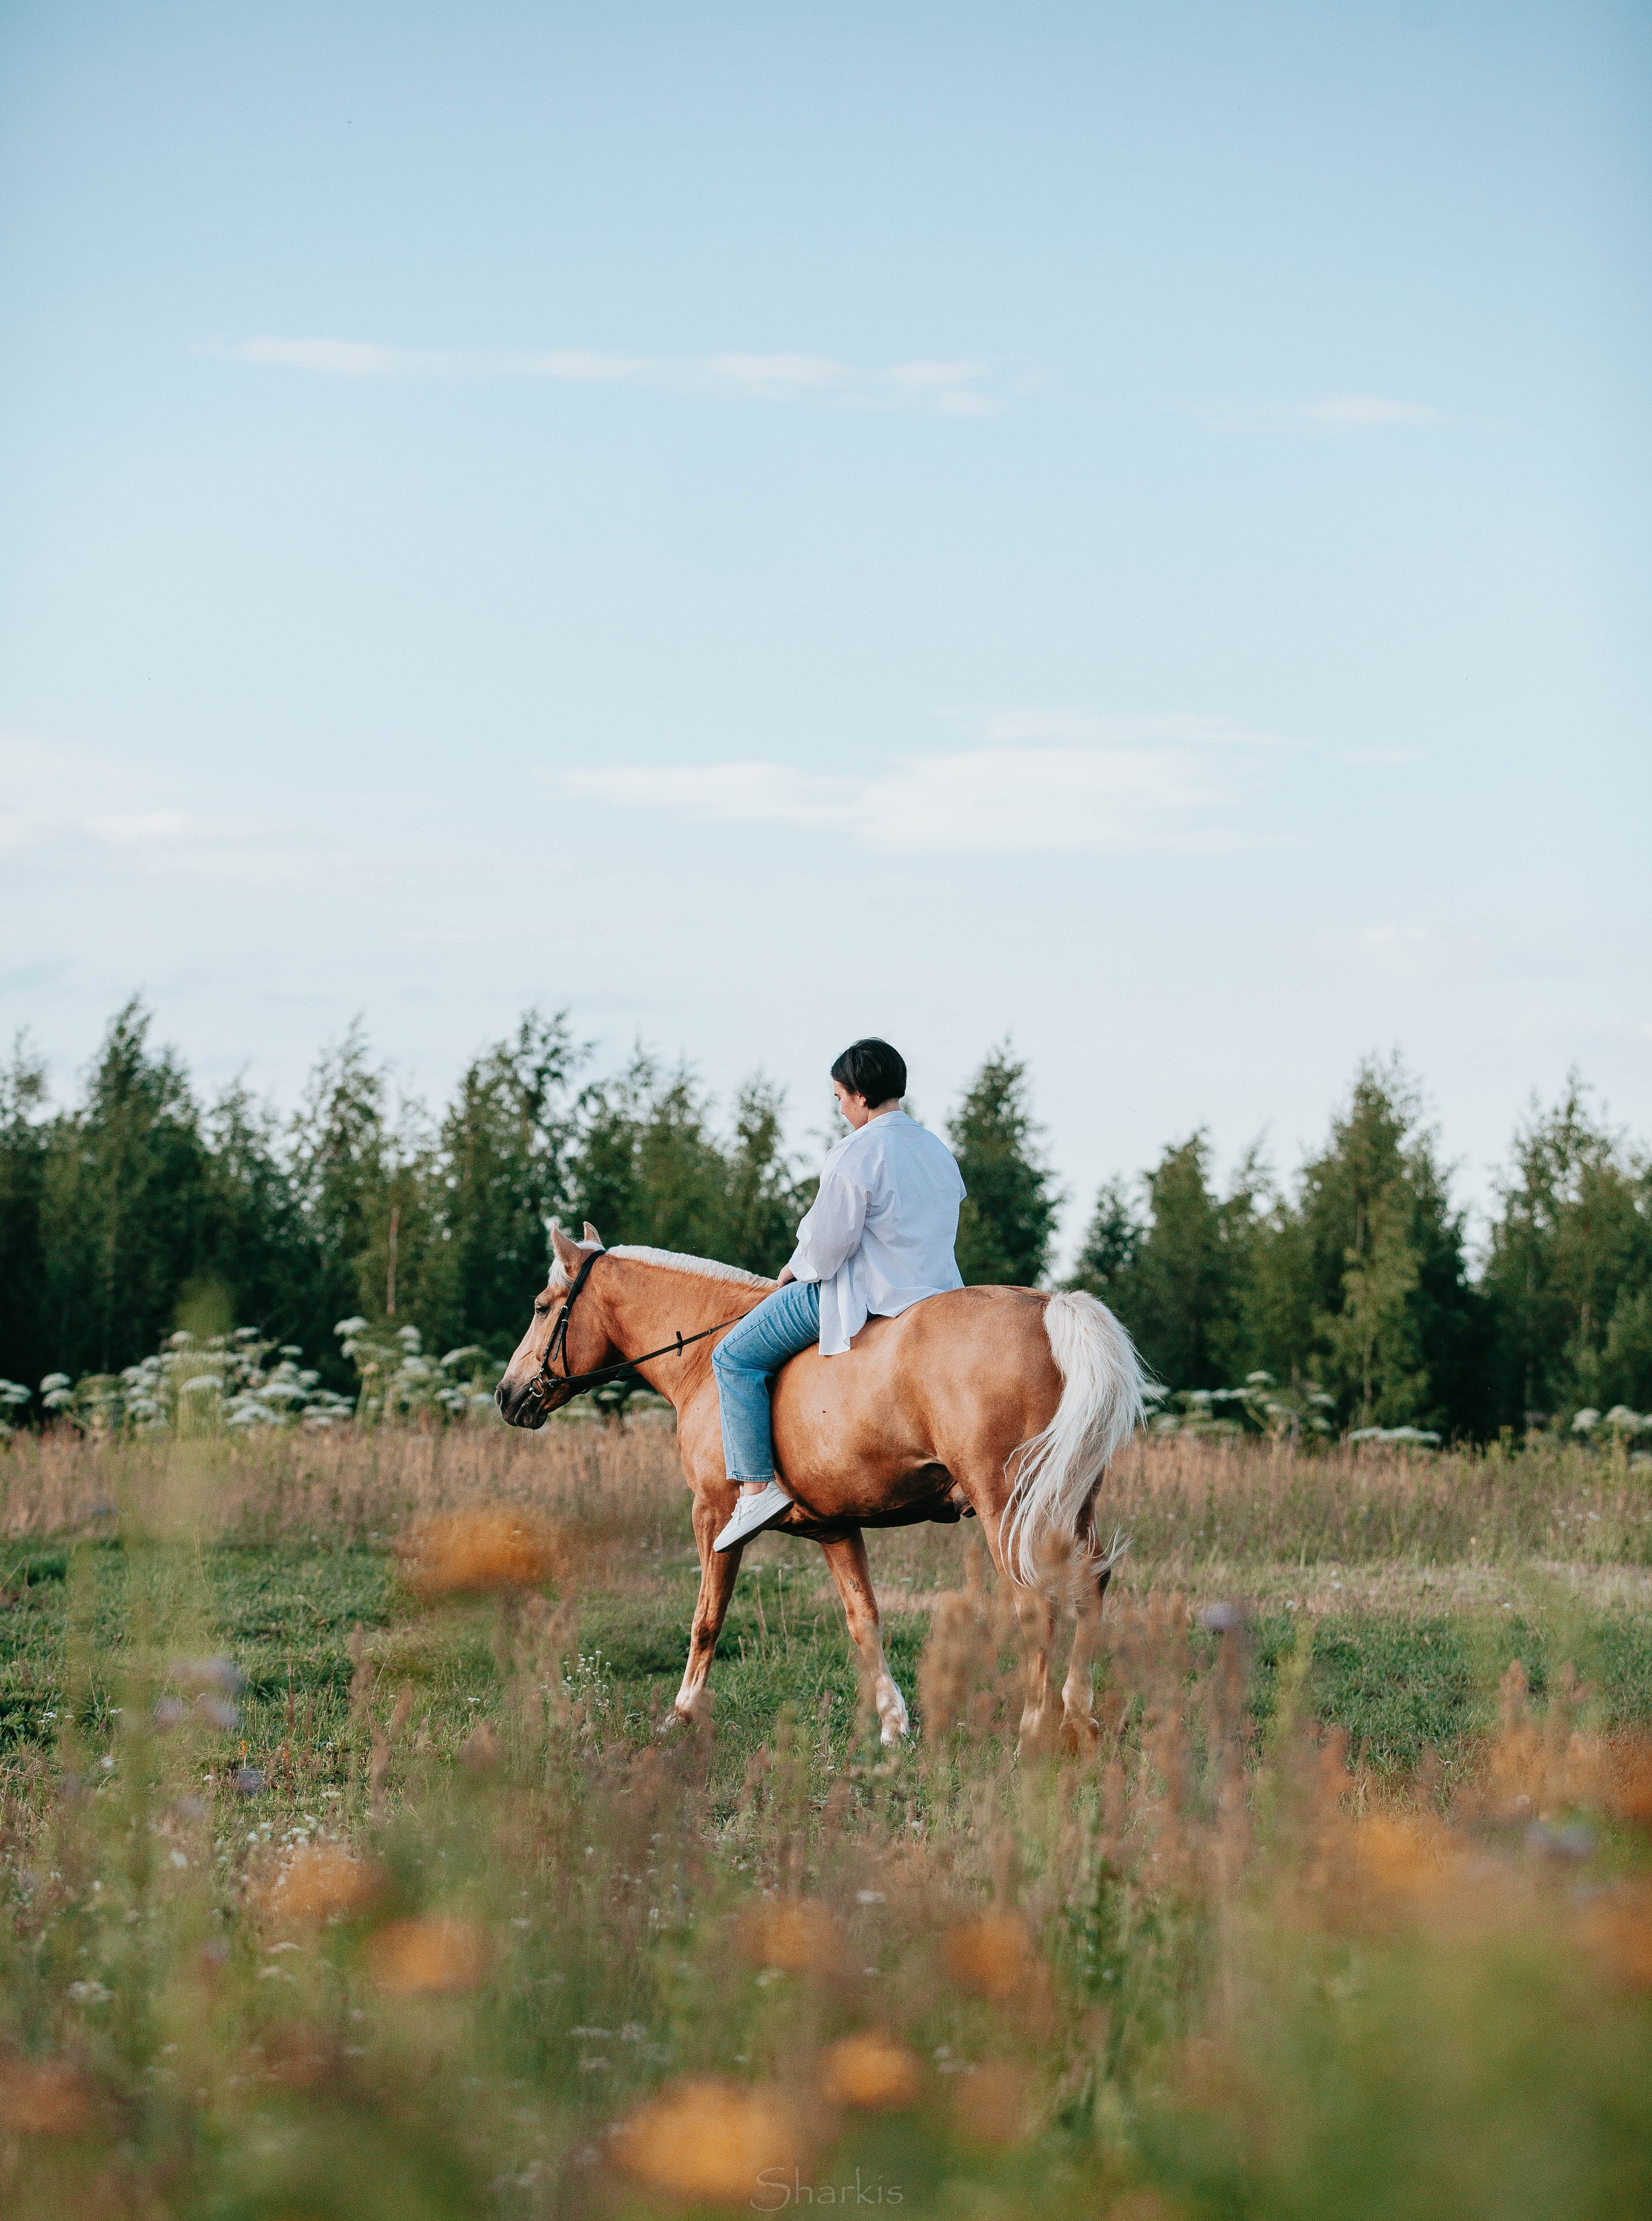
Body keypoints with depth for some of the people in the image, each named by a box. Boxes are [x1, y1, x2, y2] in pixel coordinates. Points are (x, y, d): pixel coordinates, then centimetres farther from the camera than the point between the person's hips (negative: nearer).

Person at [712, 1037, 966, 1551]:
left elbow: (824, 1248, -17)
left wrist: (794, 1271, 6)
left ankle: (758, 1487, -9)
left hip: (867, 1296, -8)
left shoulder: (855, 1154, -16)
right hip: (938, 1292, 8)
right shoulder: (940, 1152, 11)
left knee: (735, 1357, -1)